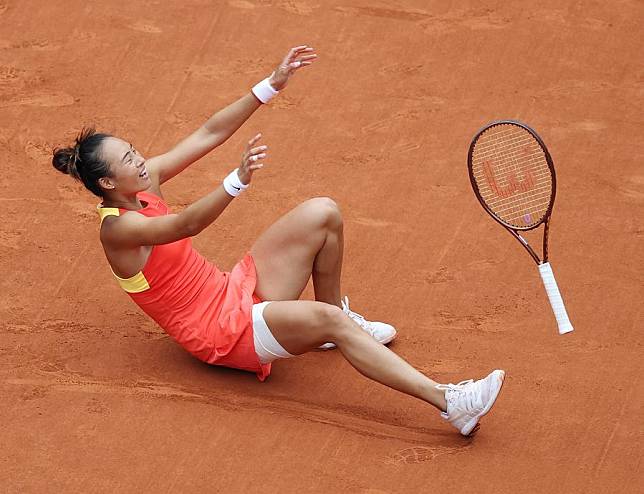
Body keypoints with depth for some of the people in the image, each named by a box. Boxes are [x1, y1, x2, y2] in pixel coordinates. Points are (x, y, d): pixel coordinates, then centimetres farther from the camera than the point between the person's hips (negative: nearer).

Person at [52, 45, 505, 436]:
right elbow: (187, 225, -39)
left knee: (323, 213, -6)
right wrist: (238, 182, -56)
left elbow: (209, 134, 1)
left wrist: (272, 85, -6)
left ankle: (337, 318, 13)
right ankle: (447, 402, -39)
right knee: (328, 320, -32)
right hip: (222, 331, -9)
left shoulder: (143, 182, 3)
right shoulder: (118, 230, -21)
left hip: (236, 293, 9)